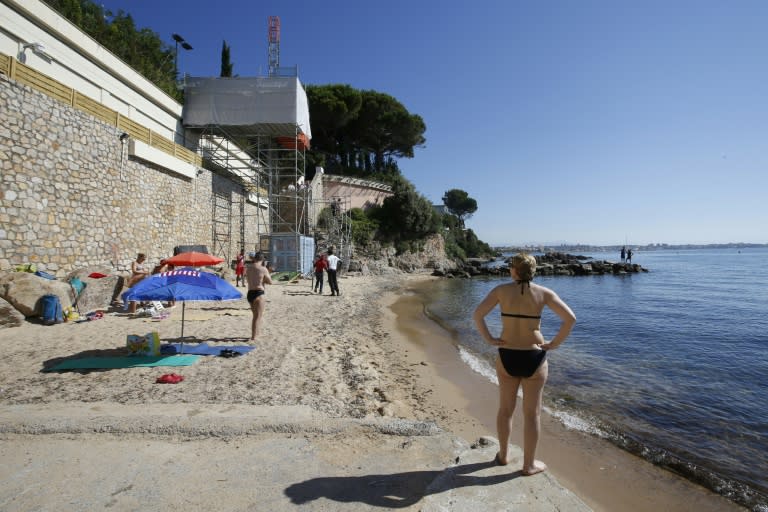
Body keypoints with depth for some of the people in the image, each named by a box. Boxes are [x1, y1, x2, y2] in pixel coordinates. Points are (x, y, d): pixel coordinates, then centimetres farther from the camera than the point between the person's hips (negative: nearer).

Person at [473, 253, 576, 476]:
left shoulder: (501, 290, -5)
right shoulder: (544, 293, -5)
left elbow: (477, 315, -12)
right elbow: (570, 318, -11)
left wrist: (489, 339, -4)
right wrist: (554, 344, -4)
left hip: (506, 357, 1)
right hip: (534, 358, -1)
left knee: (505, 409, 18)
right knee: (532, 413, 12)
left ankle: (503, 455, 34)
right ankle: (529, 464, 25)